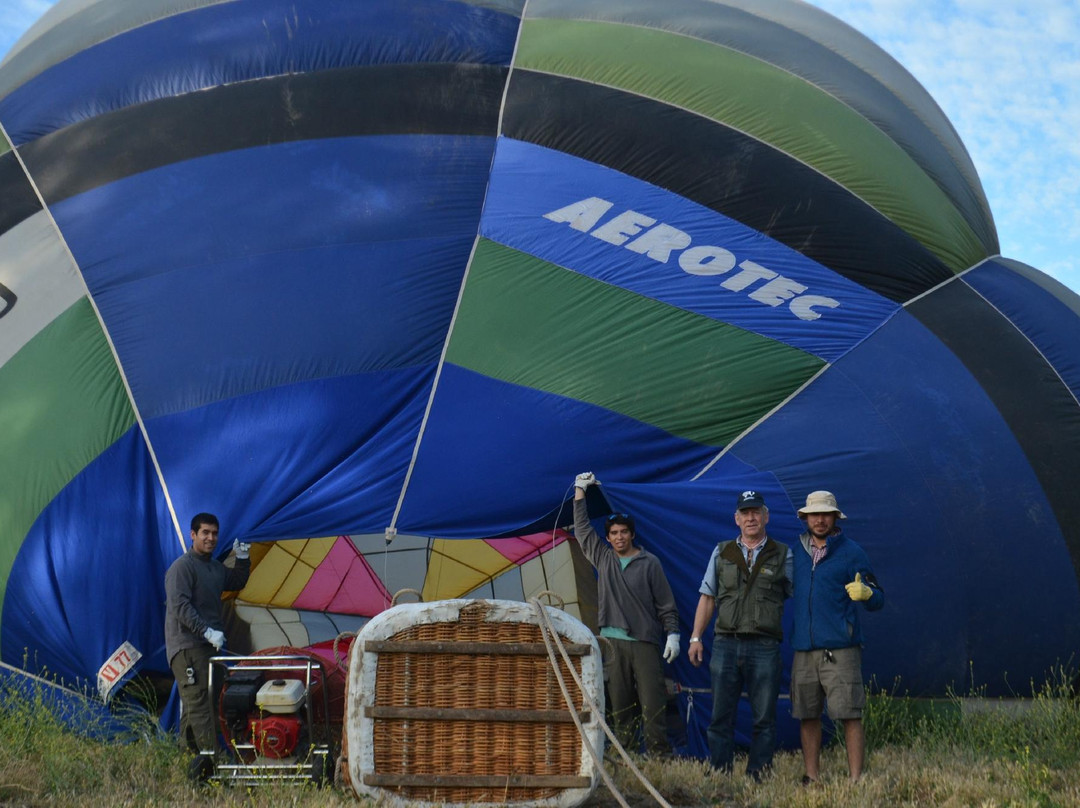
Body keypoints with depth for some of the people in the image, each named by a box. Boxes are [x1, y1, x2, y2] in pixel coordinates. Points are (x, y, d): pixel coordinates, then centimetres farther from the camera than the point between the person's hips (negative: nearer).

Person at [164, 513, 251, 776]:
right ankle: (209, 755, -22)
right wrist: (207, 631, -25)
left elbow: (236, 583, 33)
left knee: (194, 702, 13)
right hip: (187, 647, -9)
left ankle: (188, 750, 21)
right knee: (199, 701, -15)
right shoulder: (182, 567, -10)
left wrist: (242, 559, 16)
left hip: (209, 645, 9)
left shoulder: (216, 567, 17)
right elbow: (180, 606, -18)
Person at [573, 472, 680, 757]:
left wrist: (672, 634, -4)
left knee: (653, 703, -7)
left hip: (645, 642, -3)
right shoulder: (603, 558, 11)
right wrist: (580, 491, 13)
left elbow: (666, 603, 4)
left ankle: (660, 758, -4)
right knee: (620, 704, 4)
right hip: (613, 642, 3)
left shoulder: (649, 563, 2)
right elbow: (582, 529, 15)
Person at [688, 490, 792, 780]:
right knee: (721, 716, 2)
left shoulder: (782, 555, 8)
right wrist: (696, 637, 8)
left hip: (764, 647, -1)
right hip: (725, 644, 2)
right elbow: (707, 598, 15)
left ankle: (757, 776, 7)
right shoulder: (722, 553, 14)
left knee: (764, 718, 0)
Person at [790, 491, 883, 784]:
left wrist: (866, 594, -23)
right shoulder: (797, 551, 13)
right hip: (804, 648, 5)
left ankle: (855, 779, -4)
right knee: (807, 715, 8)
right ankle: (810, 778, 17)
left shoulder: (851, 552, -1)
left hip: (840, 649, -5)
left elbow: (877, 600, -2)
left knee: (850, 715, -7)